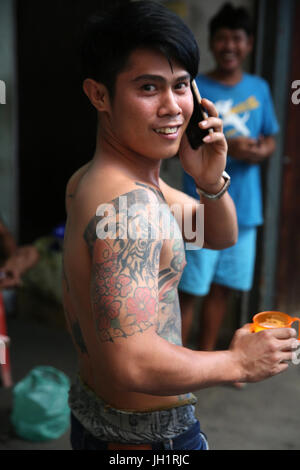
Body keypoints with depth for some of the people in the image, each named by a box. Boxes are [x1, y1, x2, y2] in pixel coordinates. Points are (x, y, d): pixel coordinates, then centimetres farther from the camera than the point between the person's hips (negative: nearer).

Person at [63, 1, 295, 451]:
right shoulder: (129, 202, -29)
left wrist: (212, 182, -12)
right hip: (148, 436, -8)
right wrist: (237, 362, -20)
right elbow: (132, 364, -35)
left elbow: (220, 236, 9)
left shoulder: (89, 179, 3)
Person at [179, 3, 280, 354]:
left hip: (244, 206, 5)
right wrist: (224, 147, -20)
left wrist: (262, 151, -8)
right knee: (189, 288, -2)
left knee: (222, 286, 13)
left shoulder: (259, 89, 10)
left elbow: (270, 139, 16)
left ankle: (206, 355, 29)